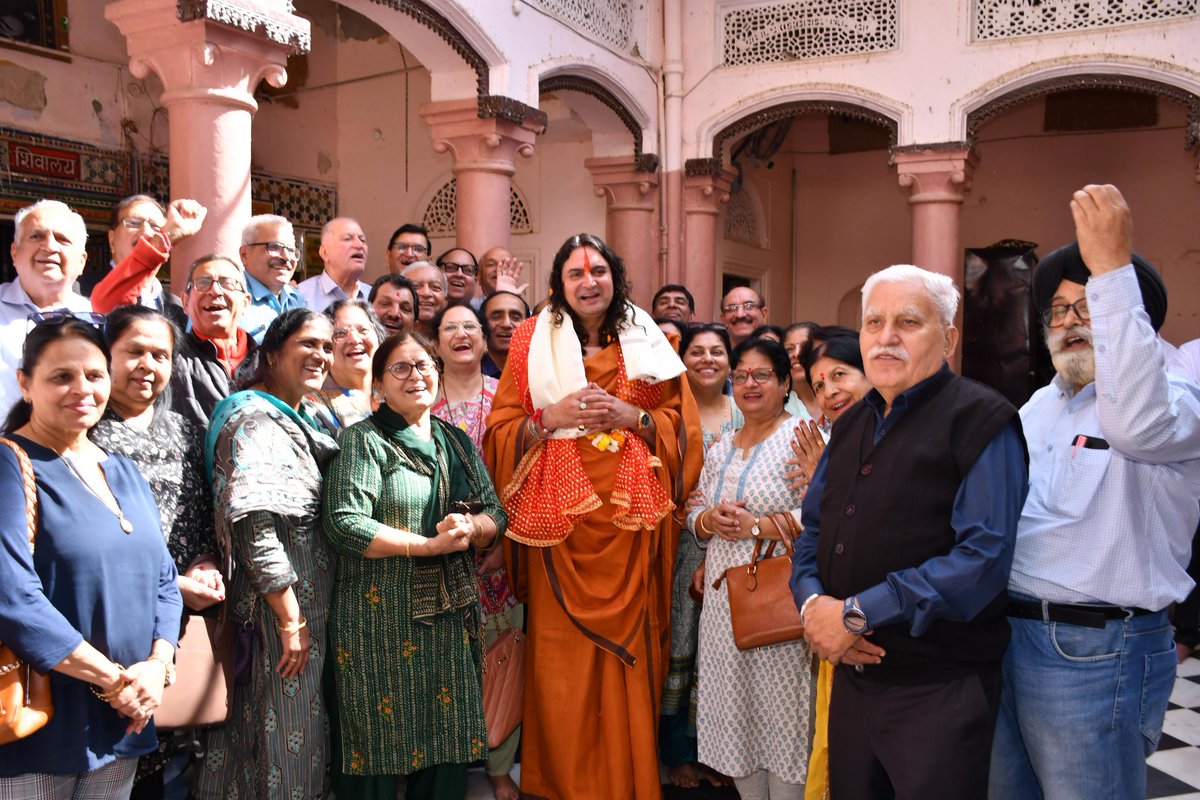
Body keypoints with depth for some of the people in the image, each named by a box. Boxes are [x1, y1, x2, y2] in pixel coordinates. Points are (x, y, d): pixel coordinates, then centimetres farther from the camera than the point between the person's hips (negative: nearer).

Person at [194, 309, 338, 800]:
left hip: (305, 602, 9)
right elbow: (255, 528, -25)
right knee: (286, 738, 2)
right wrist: (291, 620, -22)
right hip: (278, 608, -9)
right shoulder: (256, 420, -16)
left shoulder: (296, 420, 13)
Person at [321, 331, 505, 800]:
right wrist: (430, 544, -18)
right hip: (381, 617, -5)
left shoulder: (456, 441, 14)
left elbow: (496, 513, 11)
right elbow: (344, 522, -17)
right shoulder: (363, 440, -5)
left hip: (451, 615, 5)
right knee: (383, 750, 3)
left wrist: (472, 527, -12)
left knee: (450, 744, 10)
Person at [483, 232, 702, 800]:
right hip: (556, 515, -1)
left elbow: (681, 428, 8)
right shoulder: (532, 343, 7)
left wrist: (633, 417, -9)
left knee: (628, 646, 3)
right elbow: (501, 433, 4)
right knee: (561, 652, 1)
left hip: (628, 516, 1)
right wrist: (552, 417, -12)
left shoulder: (647, 343, 9)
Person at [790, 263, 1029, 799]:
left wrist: (857, 613, -21)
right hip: (852, 672, 7)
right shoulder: (852, 424, 13)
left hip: (939, 692, -6)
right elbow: (813, 530, 16)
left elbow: (984, 554, -21)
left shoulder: (981, 420, -10)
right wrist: (812, 602, -6)